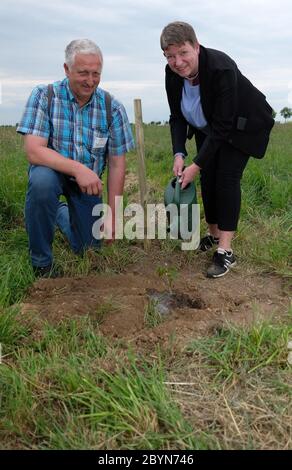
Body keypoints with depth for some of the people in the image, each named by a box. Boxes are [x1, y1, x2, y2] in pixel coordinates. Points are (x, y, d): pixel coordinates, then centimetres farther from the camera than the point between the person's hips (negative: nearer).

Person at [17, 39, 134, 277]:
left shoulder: (112, 108, -12)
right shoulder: (44, 95, -17)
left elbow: (117, 164, -10)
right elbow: (34, 150, -26)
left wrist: (112, 216, -11)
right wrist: (77, 168, -41)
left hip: (89, 180, 2)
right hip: (52, 169, -2)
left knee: (89, 247, 2)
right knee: (41, 181, -38)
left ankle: (63, 213, 37)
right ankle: (41, 263, -15)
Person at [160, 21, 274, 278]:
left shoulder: (221, 68, -35)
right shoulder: (173, 73, -16)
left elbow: (223, 126, -33)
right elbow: (177, 117, -8)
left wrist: (197, 165, -33)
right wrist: (179, 154, -21)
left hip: (242, 125, -6)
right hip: (208, 127, 6)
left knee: (227, 177, -16)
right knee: (208, 178, 1)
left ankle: (225, 251, -13)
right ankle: (213, 234, 19)